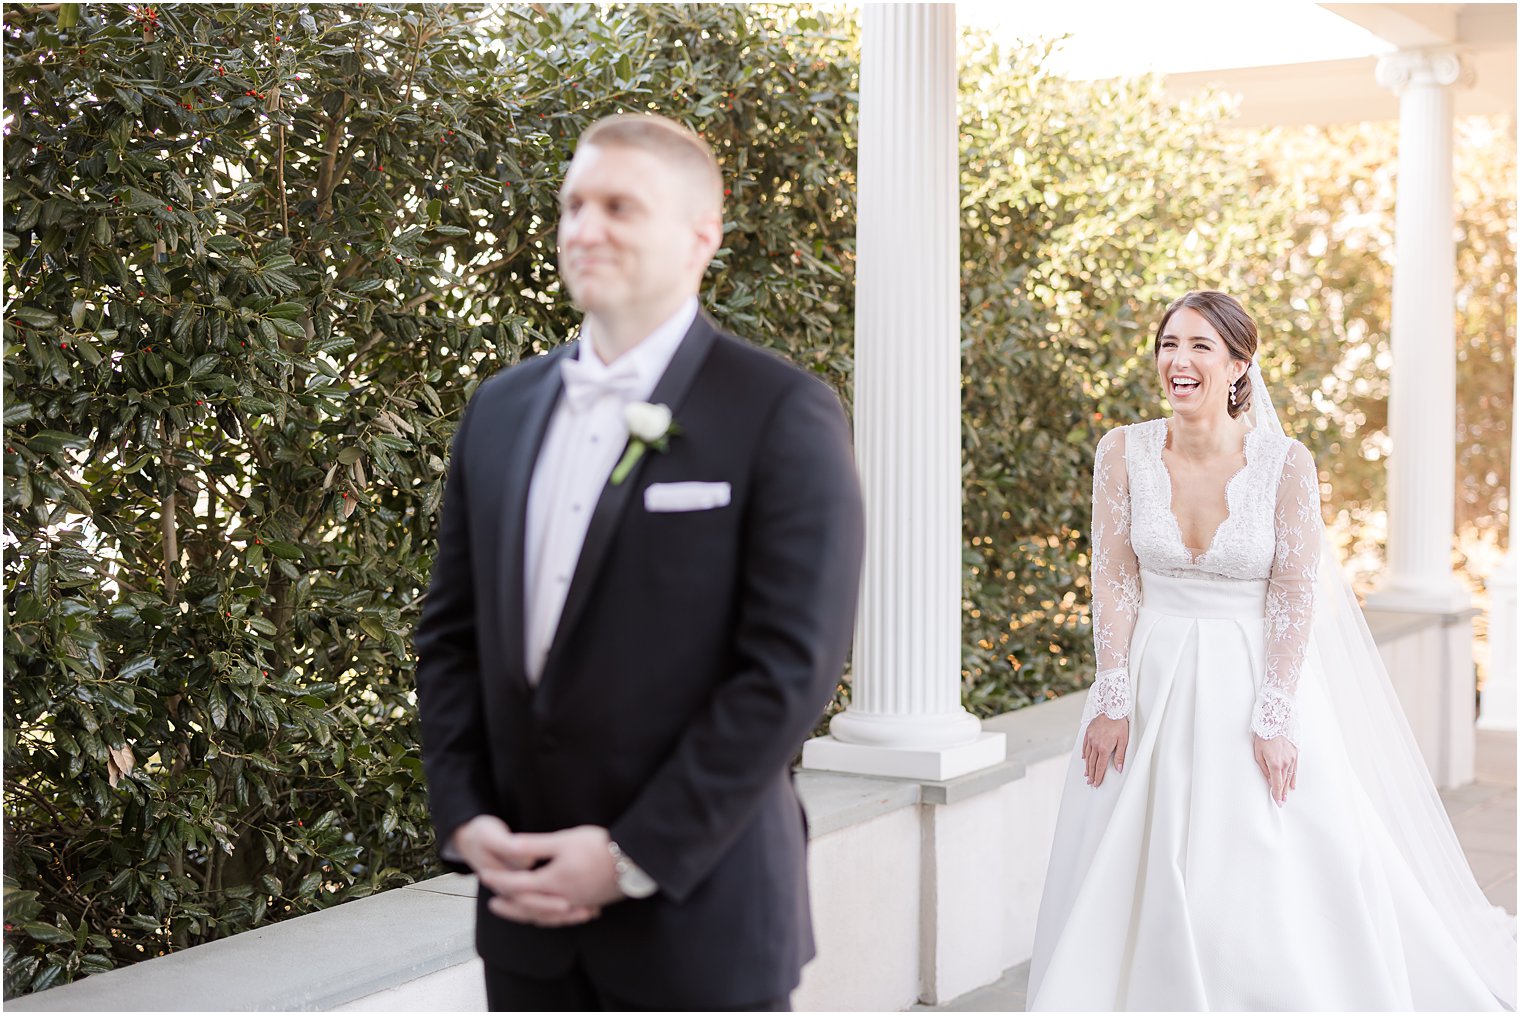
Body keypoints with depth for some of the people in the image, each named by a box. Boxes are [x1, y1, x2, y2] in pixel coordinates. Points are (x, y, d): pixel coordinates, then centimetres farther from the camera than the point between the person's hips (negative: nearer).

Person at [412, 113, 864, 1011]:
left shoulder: (785, 416, -9)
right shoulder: (501, 409, 8)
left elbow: (790, 668, -14)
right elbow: (452, 633, 11)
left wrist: (634, 858, -15)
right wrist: (466, 819, -2)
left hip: (699, 916, -4)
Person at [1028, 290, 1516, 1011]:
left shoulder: (1286, 463, -10)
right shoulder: (1124, 452, -4)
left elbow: (1293, 595, -9)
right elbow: (1114, 582, -2)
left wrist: (1273, 719, -12)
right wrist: (1112, 700, -7)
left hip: (1259, 675, -2)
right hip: (1154, 680, 2)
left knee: (1281, 882, -3)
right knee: (1129, 878, 6)